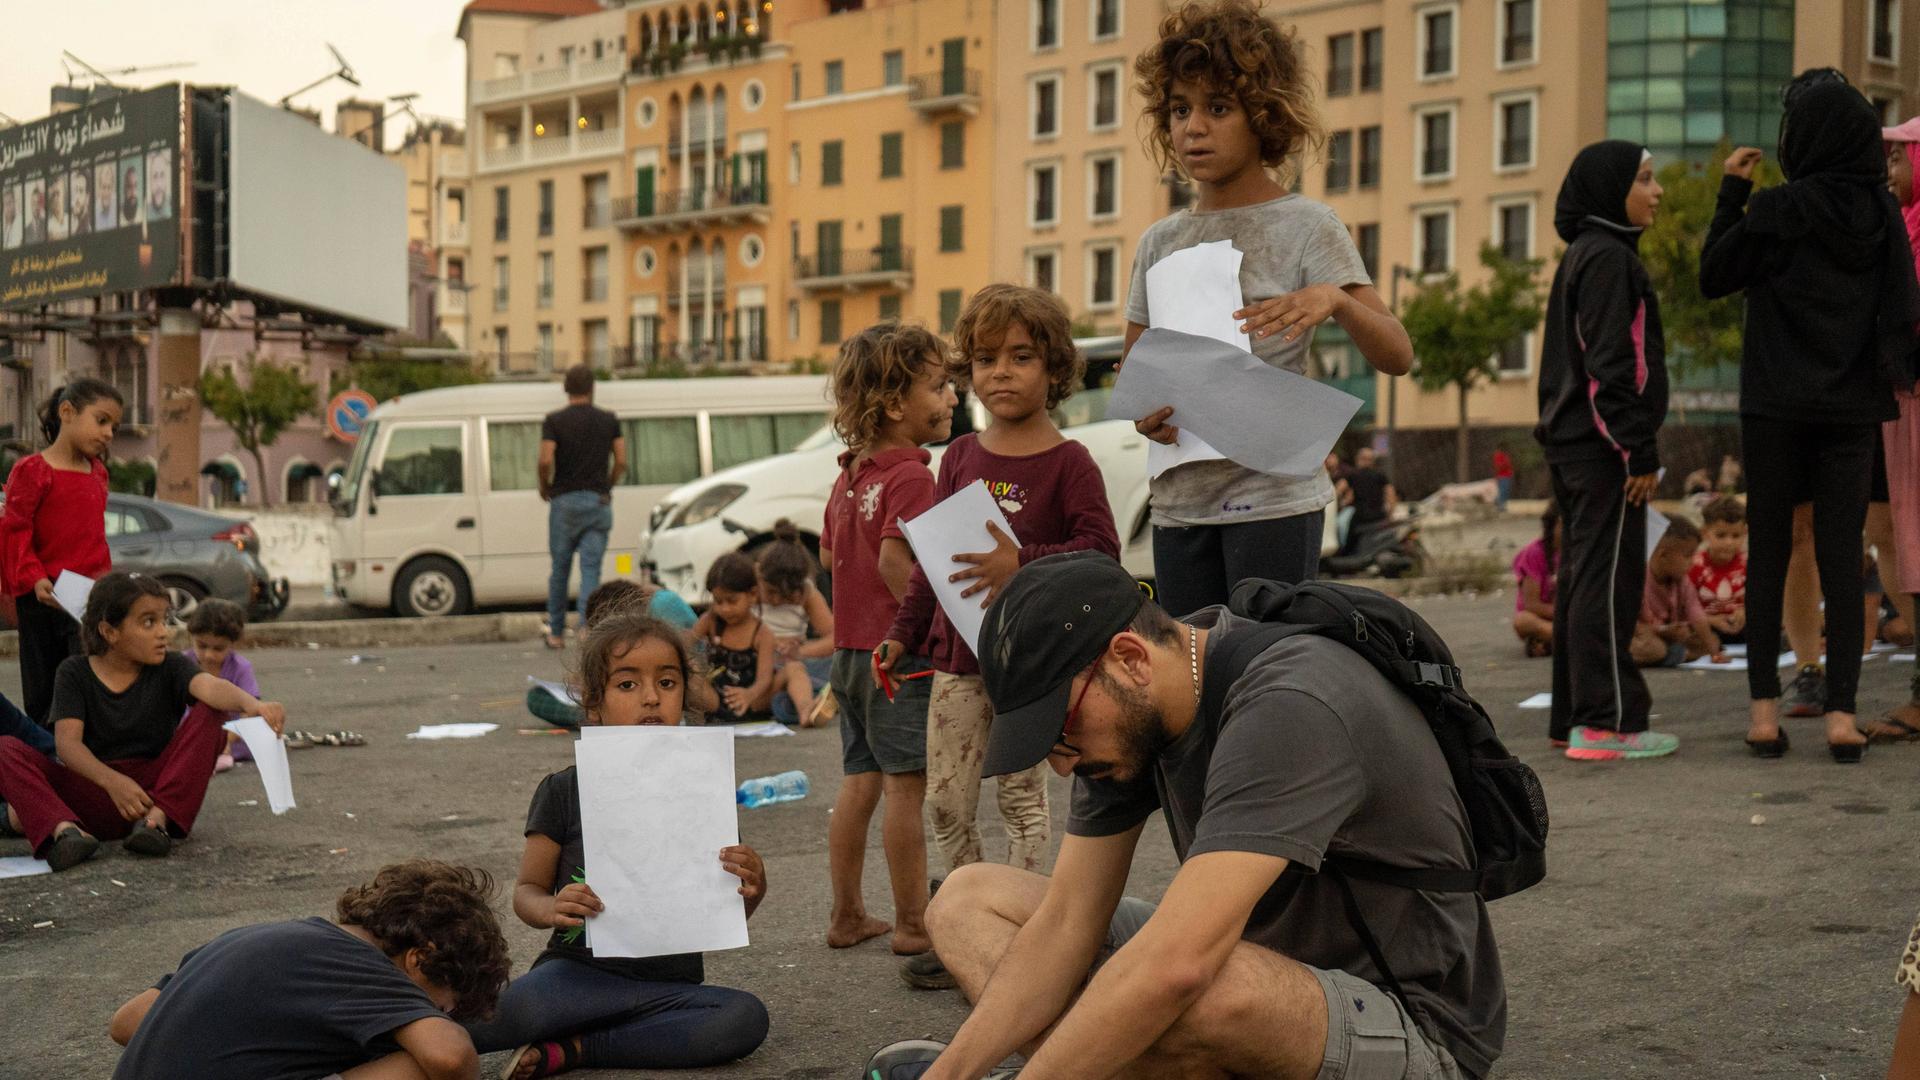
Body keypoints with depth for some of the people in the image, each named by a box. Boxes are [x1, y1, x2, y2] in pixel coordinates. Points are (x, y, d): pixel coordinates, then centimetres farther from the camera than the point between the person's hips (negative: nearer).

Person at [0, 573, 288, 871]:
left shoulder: (170, 668, 2)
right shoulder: (75, 673, 3)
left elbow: (208, 685, -21)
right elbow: (67, 741, -11)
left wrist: (251, 704, -45)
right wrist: (112, 781, -31)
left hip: (155, 788, 0)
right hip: (93, 788, 0)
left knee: (208, 715, -20)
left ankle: (157, 818, -30)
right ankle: (64, 829, -43)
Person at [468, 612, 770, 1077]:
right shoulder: (565, 791, 1)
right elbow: (526, 889, 5)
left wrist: (752, 887, -12)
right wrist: (552, 909, -19)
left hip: (672, 980, 4)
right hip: (582, 971, -4)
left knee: (746, 1017, -28)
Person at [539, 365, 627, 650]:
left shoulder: (554, 420, -2)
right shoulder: (609, 420, 5)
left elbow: (546, 460, -12)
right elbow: (621, 462, 0)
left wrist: (544, 487, 6)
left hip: (564, 500, -1)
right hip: (598, 501, 1)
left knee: (560, 568, 10)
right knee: (591, 569, -1)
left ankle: (556, 632, 18)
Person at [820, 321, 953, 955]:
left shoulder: (850, 475, 14)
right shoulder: (911, 476, -15)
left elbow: (827, 552, 23)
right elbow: (896, 557, -26)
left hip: (850, 651, 9)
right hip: (901, 654, -9)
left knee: (859, 780, 14)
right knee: (907, 784, -4)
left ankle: (847, 916, 21)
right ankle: (912, 925, 1)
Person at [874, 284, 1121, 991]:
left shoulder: (1067, 462, -6)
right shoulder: (960, 458, 10)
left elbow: (1102, 548, -16)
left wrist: (1022, 563, -28)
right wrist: (903, 632, 13)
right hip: (956, 654, 6)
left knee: (1021, 798, 2)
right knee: (946, 803, 8)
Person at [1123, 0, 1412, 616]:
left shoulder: (1305, 227, -3)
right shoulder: (1160, 242, 12)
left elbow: (1396, 356, -10)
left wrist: (1333, 298, -30)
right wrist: (1143, 417, -6)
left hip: (1272, 499, -5)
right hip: (1179, 501, 5)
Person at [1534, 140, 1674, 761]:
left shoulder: (1582, 256, 18)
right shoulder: (1608, 256, -12)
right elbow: (1612, 363, -18)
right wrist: (1641, 451, -18)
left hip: (1573, 443, 10)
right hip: (1602, 443, -10)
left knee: (1582, 575, 12)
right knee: (1608, 577, -8)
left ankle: (1572, 718, 17)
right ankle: (1606, 722, -7)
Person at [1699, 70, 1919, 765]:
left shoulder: (1778, 209, -9)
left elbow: (1713, 278, 1)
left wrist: (1731, 192, 5)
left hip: (1778, 403, -3)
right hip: (1853, 405, 3)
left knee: (1768, 551, 5)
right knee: (1842, 557, 3)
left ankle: (1764, 705, 5)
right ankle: (1841, 711, -1)